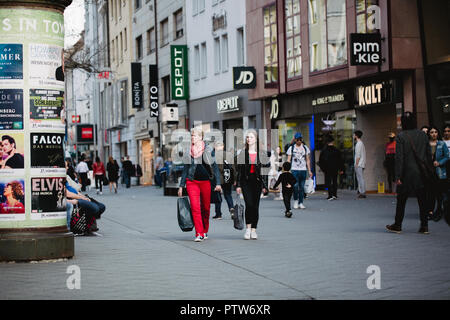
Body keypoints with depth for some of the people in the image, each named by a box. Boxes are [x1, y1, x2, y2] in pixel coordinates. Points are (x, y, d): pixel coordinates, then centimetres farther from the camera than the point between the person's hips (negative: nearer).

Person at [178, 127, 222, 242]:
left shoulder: (208, 150, 1)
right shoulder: (188, 151, 8)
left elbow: (215, 167, 2)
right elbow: (185, 169, 15)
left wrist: (218, 183, -7)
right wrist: (181, 186, 12)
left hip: (206, 181, -1)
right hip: (192, 182, 1)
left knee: (206, 208, 6)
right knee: (195, 208, -12)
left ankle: (205, 231, 25)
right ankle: (199, 234, -11)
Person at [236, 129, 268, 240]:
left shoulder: (260, 153, 5)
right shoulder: (243, 153, 4)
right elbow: (239, 170, 4)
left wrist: (264, 185, 3)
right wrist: (238, 185, -1)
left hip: (257, 181, 1)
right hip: (246, 181, -1)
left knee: (255, 206, 2)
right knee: (249, 204, -14)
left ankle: (253, 230, 12)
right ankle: (248, 228, 0)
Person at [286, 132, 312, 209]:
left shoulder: (305, 148, 11)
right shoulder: (291, 148, 6)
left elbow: (307, 160, 13)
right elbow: (288, 160, 4)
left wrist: (309, 171, 7)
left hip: (303, 170, 2)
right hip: (294, 169, -2)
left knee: (302, 187, 2)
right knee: (295, 186, -12)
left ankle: (300, 203, 8)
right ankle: (295, 200, 6)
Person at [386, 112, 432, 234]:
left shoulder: (400, 137, -10)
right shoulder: (423, 135, 2)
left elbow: (399, 158, -12)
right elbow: (429, 155, 6)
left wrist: (398, 176, -10)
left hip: (407, 173, -3)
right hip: (422, 173, 3)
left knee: (401, 200, 7)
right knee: (422, 200, 8)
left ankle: (397, 225, 13)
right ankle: (424, 226, 8)